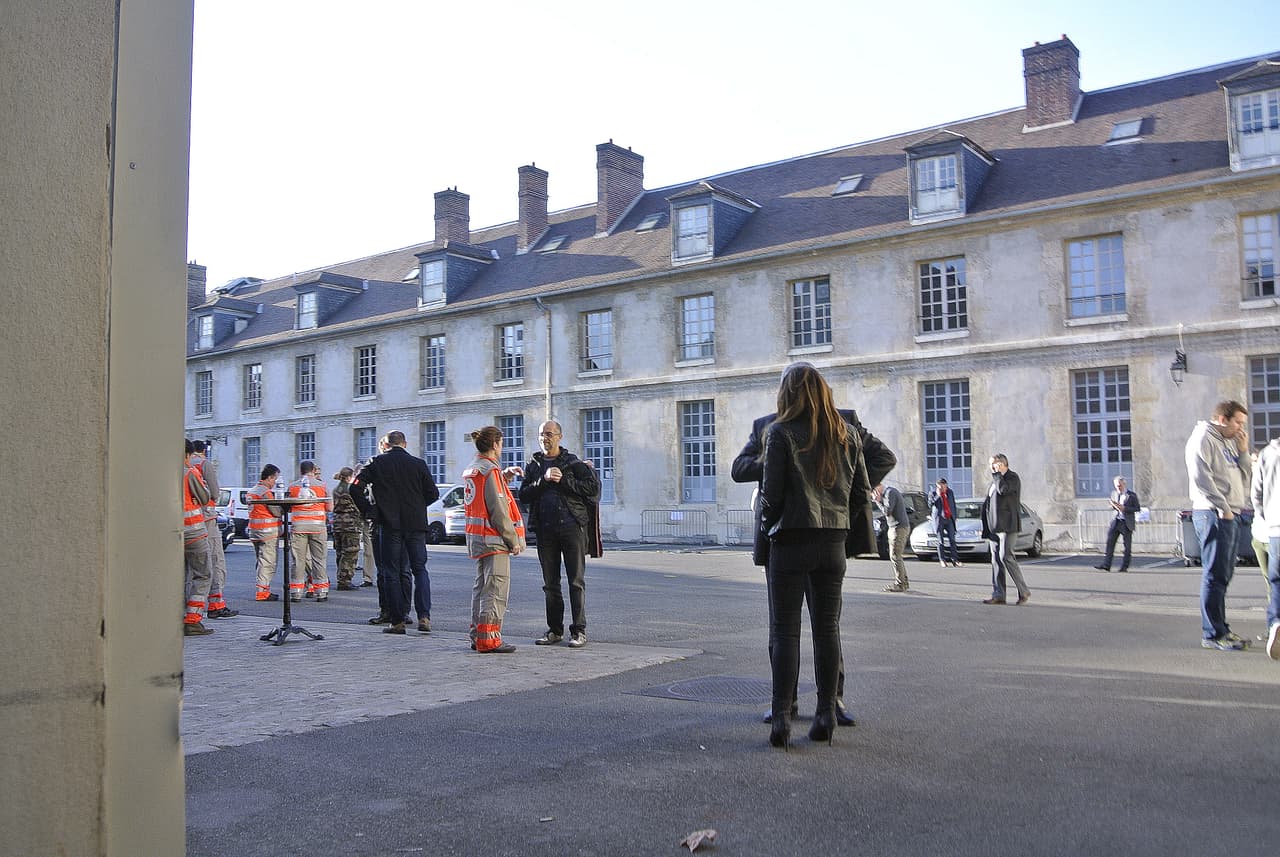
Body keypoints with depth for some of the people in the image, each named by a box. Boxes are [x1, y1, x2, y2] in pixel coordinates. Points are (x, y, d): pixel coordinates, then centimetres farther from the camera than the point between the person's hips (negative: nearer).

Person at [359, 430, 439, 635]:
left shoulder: (377, 463, -1)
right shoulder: (418, 464, 2)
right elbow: (433, 493, 2)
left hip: (390, 524, -1)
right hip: (415, 523, 1)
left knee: (392, 573, 6)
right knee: (419, 569, 9)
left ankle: (397, 621, 5)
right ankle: (424, 616, -3)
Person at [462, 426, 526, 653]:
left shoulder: (471, 469, 14)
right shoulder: (490, 470, -14)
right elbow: (498, 510, -18)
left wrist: (505, 475, 15)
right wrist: (514, 540, -12)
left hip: (477, 537, 10)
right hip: (493, 539, -10)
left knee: (481, 587, 16)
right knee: (496, 589, -7)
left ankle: (477, 636, 21)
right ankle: (488, 639, -7)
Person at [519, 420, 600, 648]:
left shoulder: (573, 462, 4)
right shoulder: (533, 465, 14)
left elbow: (593, 488, -7)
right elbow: (524, 495, 3)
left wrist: (563, 480, -10)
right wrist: (543, 480, -11)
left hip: (572, 527, -4)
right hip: (545, 530, 4)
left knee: (576, 581, -3)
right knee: (550, 583, 9)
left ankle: (579, 631, 0)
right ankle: (555, 630, 18)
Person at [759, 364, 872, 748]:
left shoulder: (781, 433, -8)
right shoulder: (845, 434, 7)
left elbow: (772, 491, -9)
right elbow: (862, 491, 8)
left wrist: (767, 522, 9)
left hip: (792, 540, -4)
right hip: (833, 541, 4)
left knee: (785, 630, 1)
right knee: (827, 628, 11)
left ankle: (781, 718, -2)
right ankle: (826, 716, 14)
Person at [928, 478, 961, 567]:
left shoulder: (950, 492, 10)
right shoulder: (933, 493, -2)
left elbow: (953, 505, 18)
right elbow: (930, 504, -13)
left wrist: (954, 517, 15)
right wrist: (938, 495, -18)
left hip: (949, 519, 3)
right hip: (939, 519, -3)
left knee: (952, 540, -1)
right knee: (941, 541, 0)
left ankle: (955, 560, -1)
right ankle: (942, 560, 5)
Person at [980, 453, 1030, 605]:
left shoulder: (1013, 478, -4)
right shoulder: (995, 480, 21)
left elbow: (1003, 489, -25)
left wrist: (997, 473, -10)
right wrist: (986, 528, 17)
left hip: (1007, 525, -8)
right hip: (994, 527, 8)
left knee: (1006, 557, -15)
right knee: (996, 559, 4)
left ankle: (1024, 591, -4)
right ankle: (998, 595, 4)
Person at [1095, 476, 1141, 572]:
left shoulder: (1132, 495, -4)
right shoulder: (1114, 495, 11)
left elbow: (1137, 508, -5)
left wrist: (1124, 508, -16)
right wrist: (1114, 506, -2)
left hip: (1127, 523, -4)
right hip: (1116, 521, 4)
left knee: (1127, 546, 3)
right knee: (1110, 542, -4)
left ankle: (1124, 567, 11)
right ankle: (1106, 565, -5)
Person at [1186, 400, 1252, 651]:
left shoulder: (1230, 443, 21)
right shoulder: (1203, 439, -7)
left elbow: (1246, 479, 19)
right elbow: (1201, 477, -18)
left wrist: (1243, 453, 7)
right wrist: (1222, 507, -17)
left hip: (1230, 515, 9)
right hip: (1213, 514, -9)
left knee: (1223, 574, 14)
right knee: (1215, 575, -8)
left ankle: (1220, 628, 22)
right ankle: (1213, 635, -6)